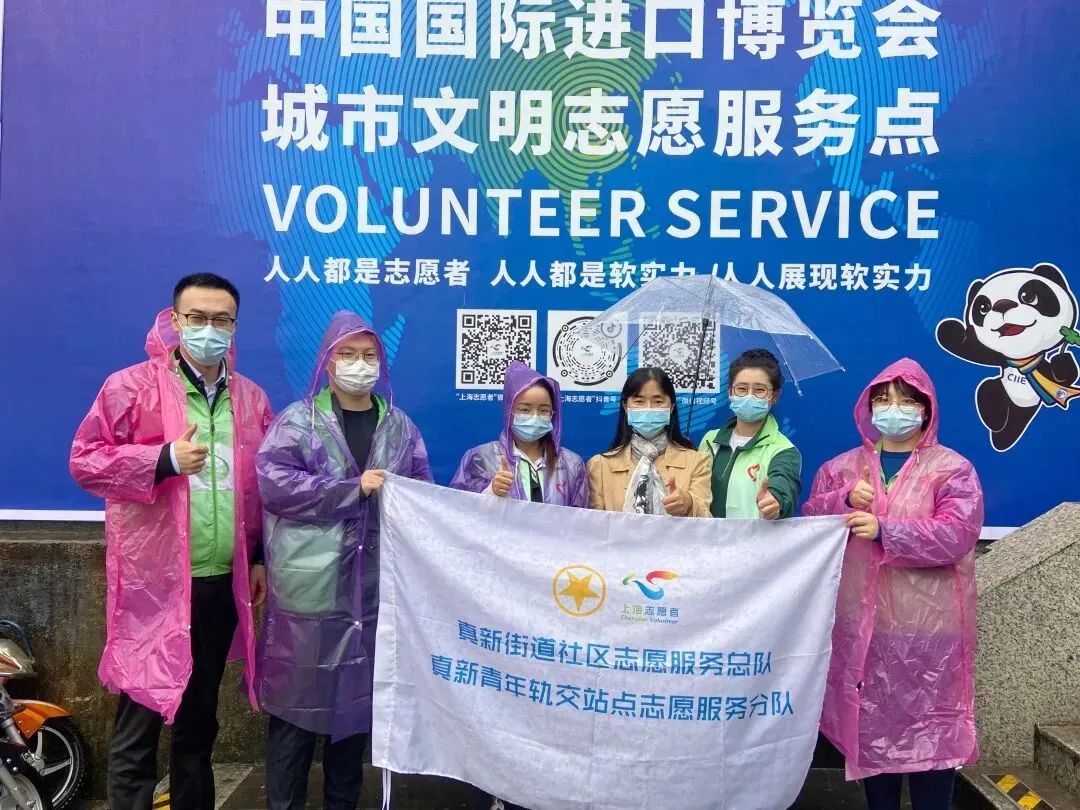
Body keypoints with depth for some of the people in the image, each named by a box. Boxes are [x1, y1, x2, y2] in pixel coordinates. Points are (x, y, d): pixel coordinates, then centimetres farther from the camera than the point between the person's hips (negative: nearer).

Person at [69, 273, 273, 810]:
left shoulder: (252, 399, 9)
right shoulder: (132, 386, -5)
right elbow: (85, 460, -8)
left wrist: (261, 557, 9)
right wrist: (164, 460, -19)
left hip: (223, 583, 5)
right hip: (155, 583, -4)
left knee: (199, 720, 19)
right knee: (138, 728, 4)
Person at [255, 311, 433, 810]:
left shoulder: (401, 427, 10)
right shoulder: (297, 420, 0)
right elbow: (273, 483, -15)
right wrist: (355, 489, -15)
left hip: (373, 589, 4)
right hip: (309, 588, -3)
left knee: (358, 700, 15)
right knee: (298, 700, 5)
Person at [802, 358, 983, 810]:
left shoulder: (952, 468, -2)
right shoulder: (843, 466, 10)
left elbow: (957, 534, -15)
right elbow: (810, 518, 4)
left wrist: (885, 530, -22)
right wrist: (845, 501, -15)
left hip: (927, 628, -3)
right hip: (862, 624, 4)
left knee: (931, 729, 2)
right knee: (871, 726, 14)